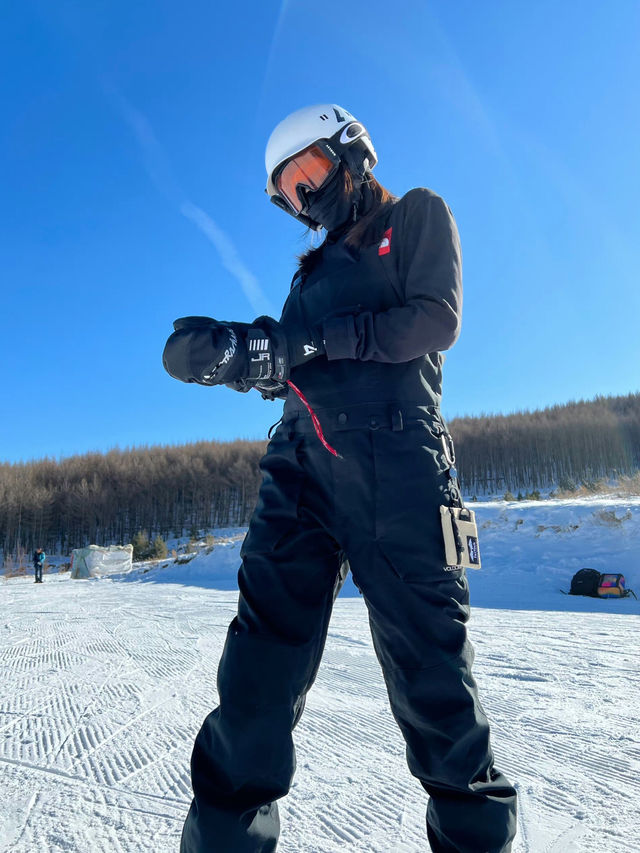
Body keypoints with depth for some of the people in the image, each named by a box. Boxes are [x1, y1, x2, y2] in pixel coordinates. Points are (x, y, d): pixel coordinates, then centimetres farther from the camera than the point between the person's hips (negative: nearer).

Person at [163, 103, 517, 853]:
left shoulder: (416, 215, 14)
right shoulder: (318, 266, 29)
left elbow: (436, 319, -4)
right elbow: (287, 365, 19)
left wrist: (316, 339, -12)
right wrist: (236, 352, -1)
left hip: (393, 458, -5)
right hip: (303, 456, 6)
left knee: (426, 657, -1)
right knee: (267, 637, -2)